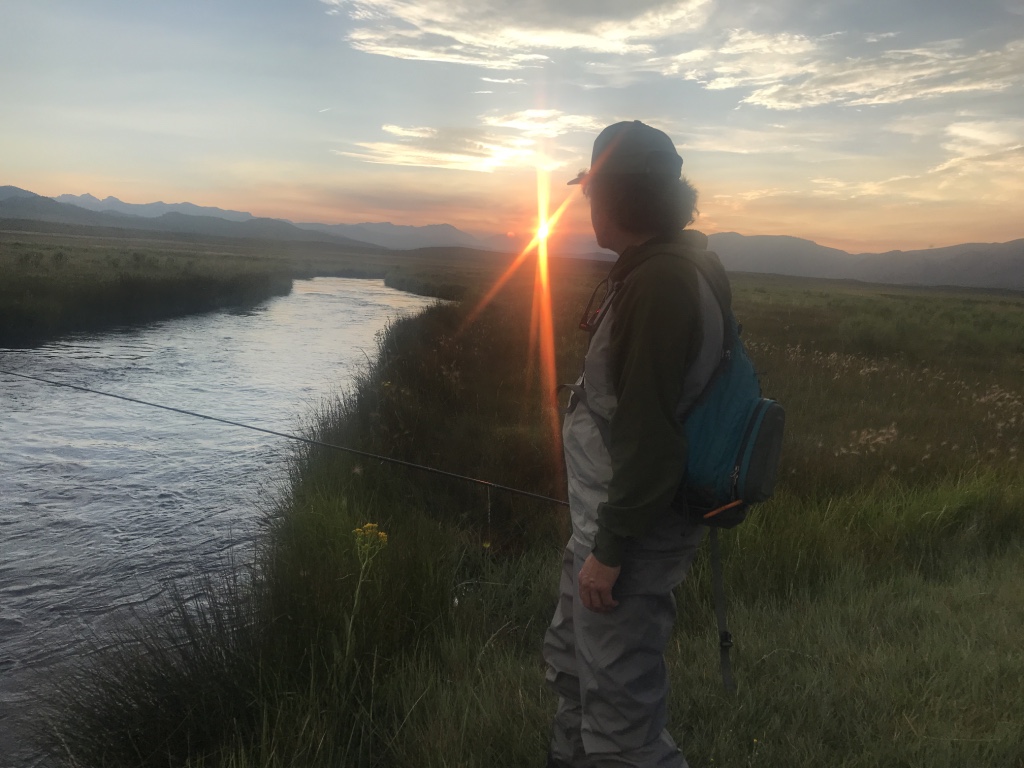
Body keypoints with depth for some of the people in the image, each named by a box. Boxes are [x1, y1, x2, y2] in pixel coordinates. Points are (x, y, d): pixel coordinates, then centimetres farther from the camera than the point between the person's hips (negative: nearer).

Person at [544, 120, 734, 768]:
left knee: (618, 708, 2)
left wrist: (611, 548, -23)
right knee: (572, 659, 27)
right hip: (610, 515, 11)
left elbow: (650, 433, -27)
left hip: (633, 531, -11)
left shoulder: (660, 284, -24)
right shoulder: (676, 266, 8)